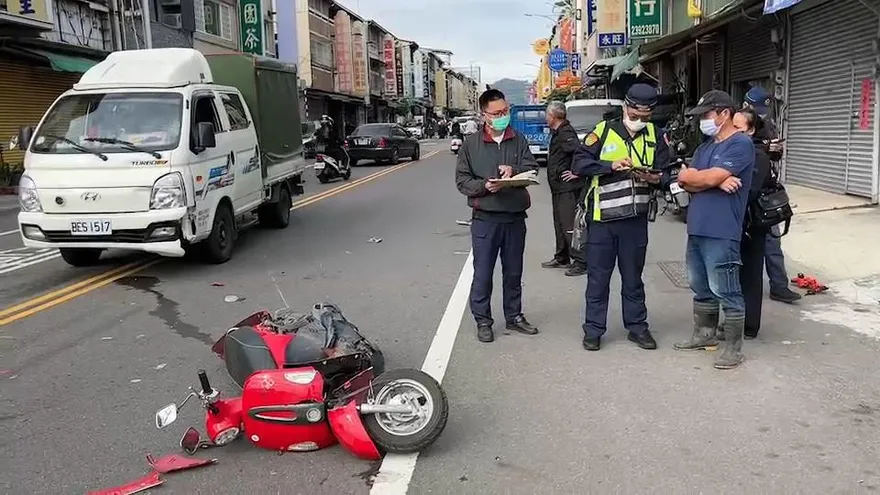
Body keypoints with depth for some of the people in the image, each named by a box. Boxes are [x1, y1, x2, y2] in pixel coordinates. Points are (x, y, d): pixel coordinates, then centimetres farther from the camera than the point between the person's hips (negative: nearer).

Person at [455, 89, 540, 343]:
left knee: (513, 272, 15)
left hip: (515, 217, 3)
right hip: (485, 218, -3)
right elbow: (462, 179, -2)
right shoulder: (471, 144, -2)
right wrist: (484, 186, -20)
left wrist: (514, 171, -20)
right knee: (482, 273, 2)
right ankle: (483, 321, 16)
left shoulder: (519, 140, 7)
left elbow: (532, 168, 1)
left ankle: (514, 316, 30)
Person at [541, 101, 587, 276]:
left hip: (568, 188, -11)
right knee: (560, 224, 18)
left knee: (570, 225, -9)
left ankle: (581, 262, -5)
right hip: (559, 187, 11)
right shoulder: (557, 133, 15)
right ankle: (562, 258, 29)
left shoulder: (566, 133, -17)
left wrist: (576, 172, -23)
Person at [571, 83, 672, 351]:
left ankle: (637, 326, 26)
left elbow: (665, 173, 6)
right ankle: (593, 329, 16)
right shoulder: (604, 130, -2)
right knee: (598, 277, 6)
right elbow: (579, 163, -8)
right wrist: (611, 165, -19)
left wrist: (654, 178, -16)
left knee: (633, 277, 14)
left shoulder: (655, 136, 5)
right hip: (602, 218, -2)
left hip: (635, 219, 2)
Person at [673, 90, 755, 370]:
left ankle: (734, 347, 7)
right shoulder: (704, 148, 17)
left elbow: (710, 178, -19)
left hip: (721, 232, -9)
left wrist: (690, 175, 1)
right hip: (697, 229, 9)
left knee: (725, 291, -2)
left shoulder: (741, 144, -9)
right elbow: (687, 184, 5)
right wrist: (717, 181, -12)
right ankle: (704, 335, 32)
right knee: (700, 288, 18)